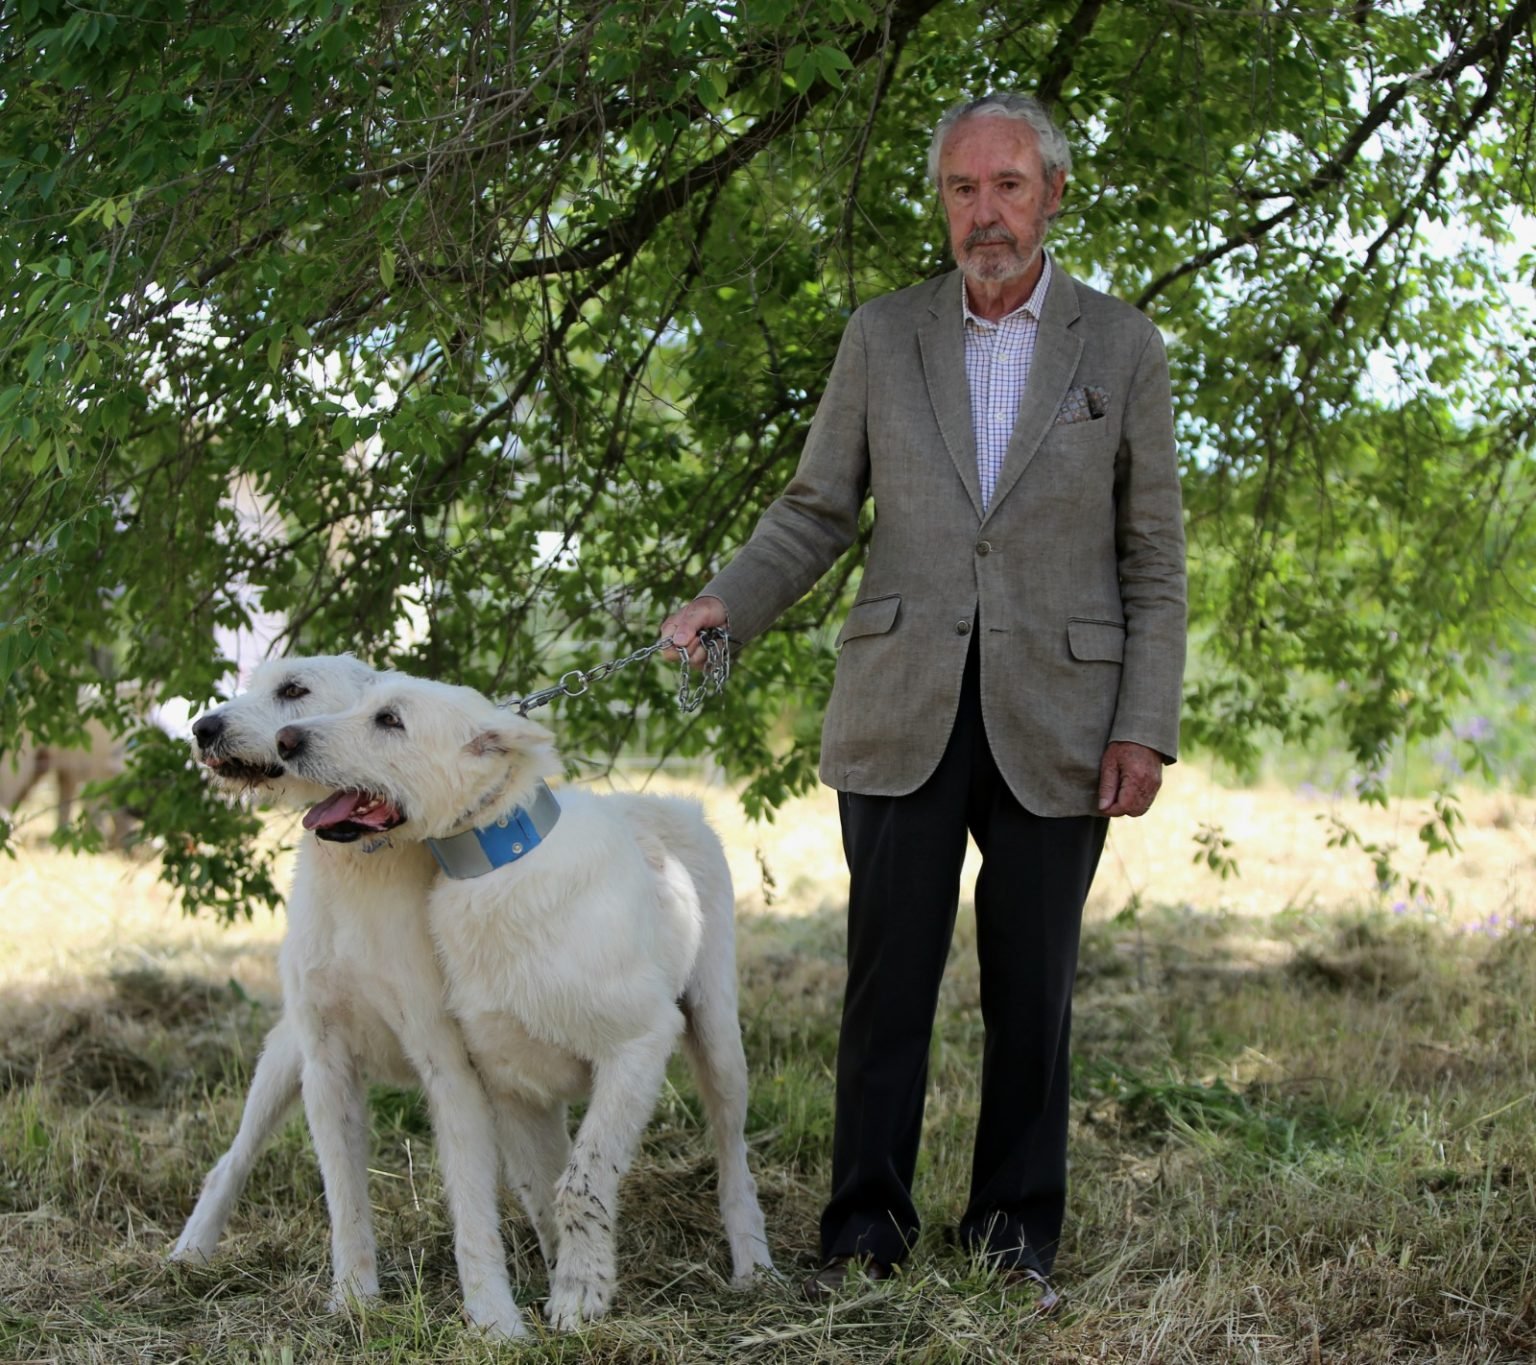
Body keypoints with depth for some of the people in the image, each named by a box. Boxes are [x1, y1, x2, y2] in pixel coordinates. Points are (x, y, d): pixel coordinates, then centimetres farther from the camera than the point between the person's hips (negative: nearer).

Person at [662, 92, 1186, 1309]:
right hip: (903, 716, 1)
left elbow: (1153, 558, 4)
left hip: (1053, 726, -1)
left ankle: (1018, 1234, 16)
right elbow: (817, 510, 10)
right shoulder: (883, 338, 8)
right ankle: (866, 1230, 10)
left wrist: (1146, 728, -4)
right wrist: (731, 601, -9)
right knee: (888, 979, 1)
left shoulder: (1122, 349, 5)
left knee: (1032, 990, 5)